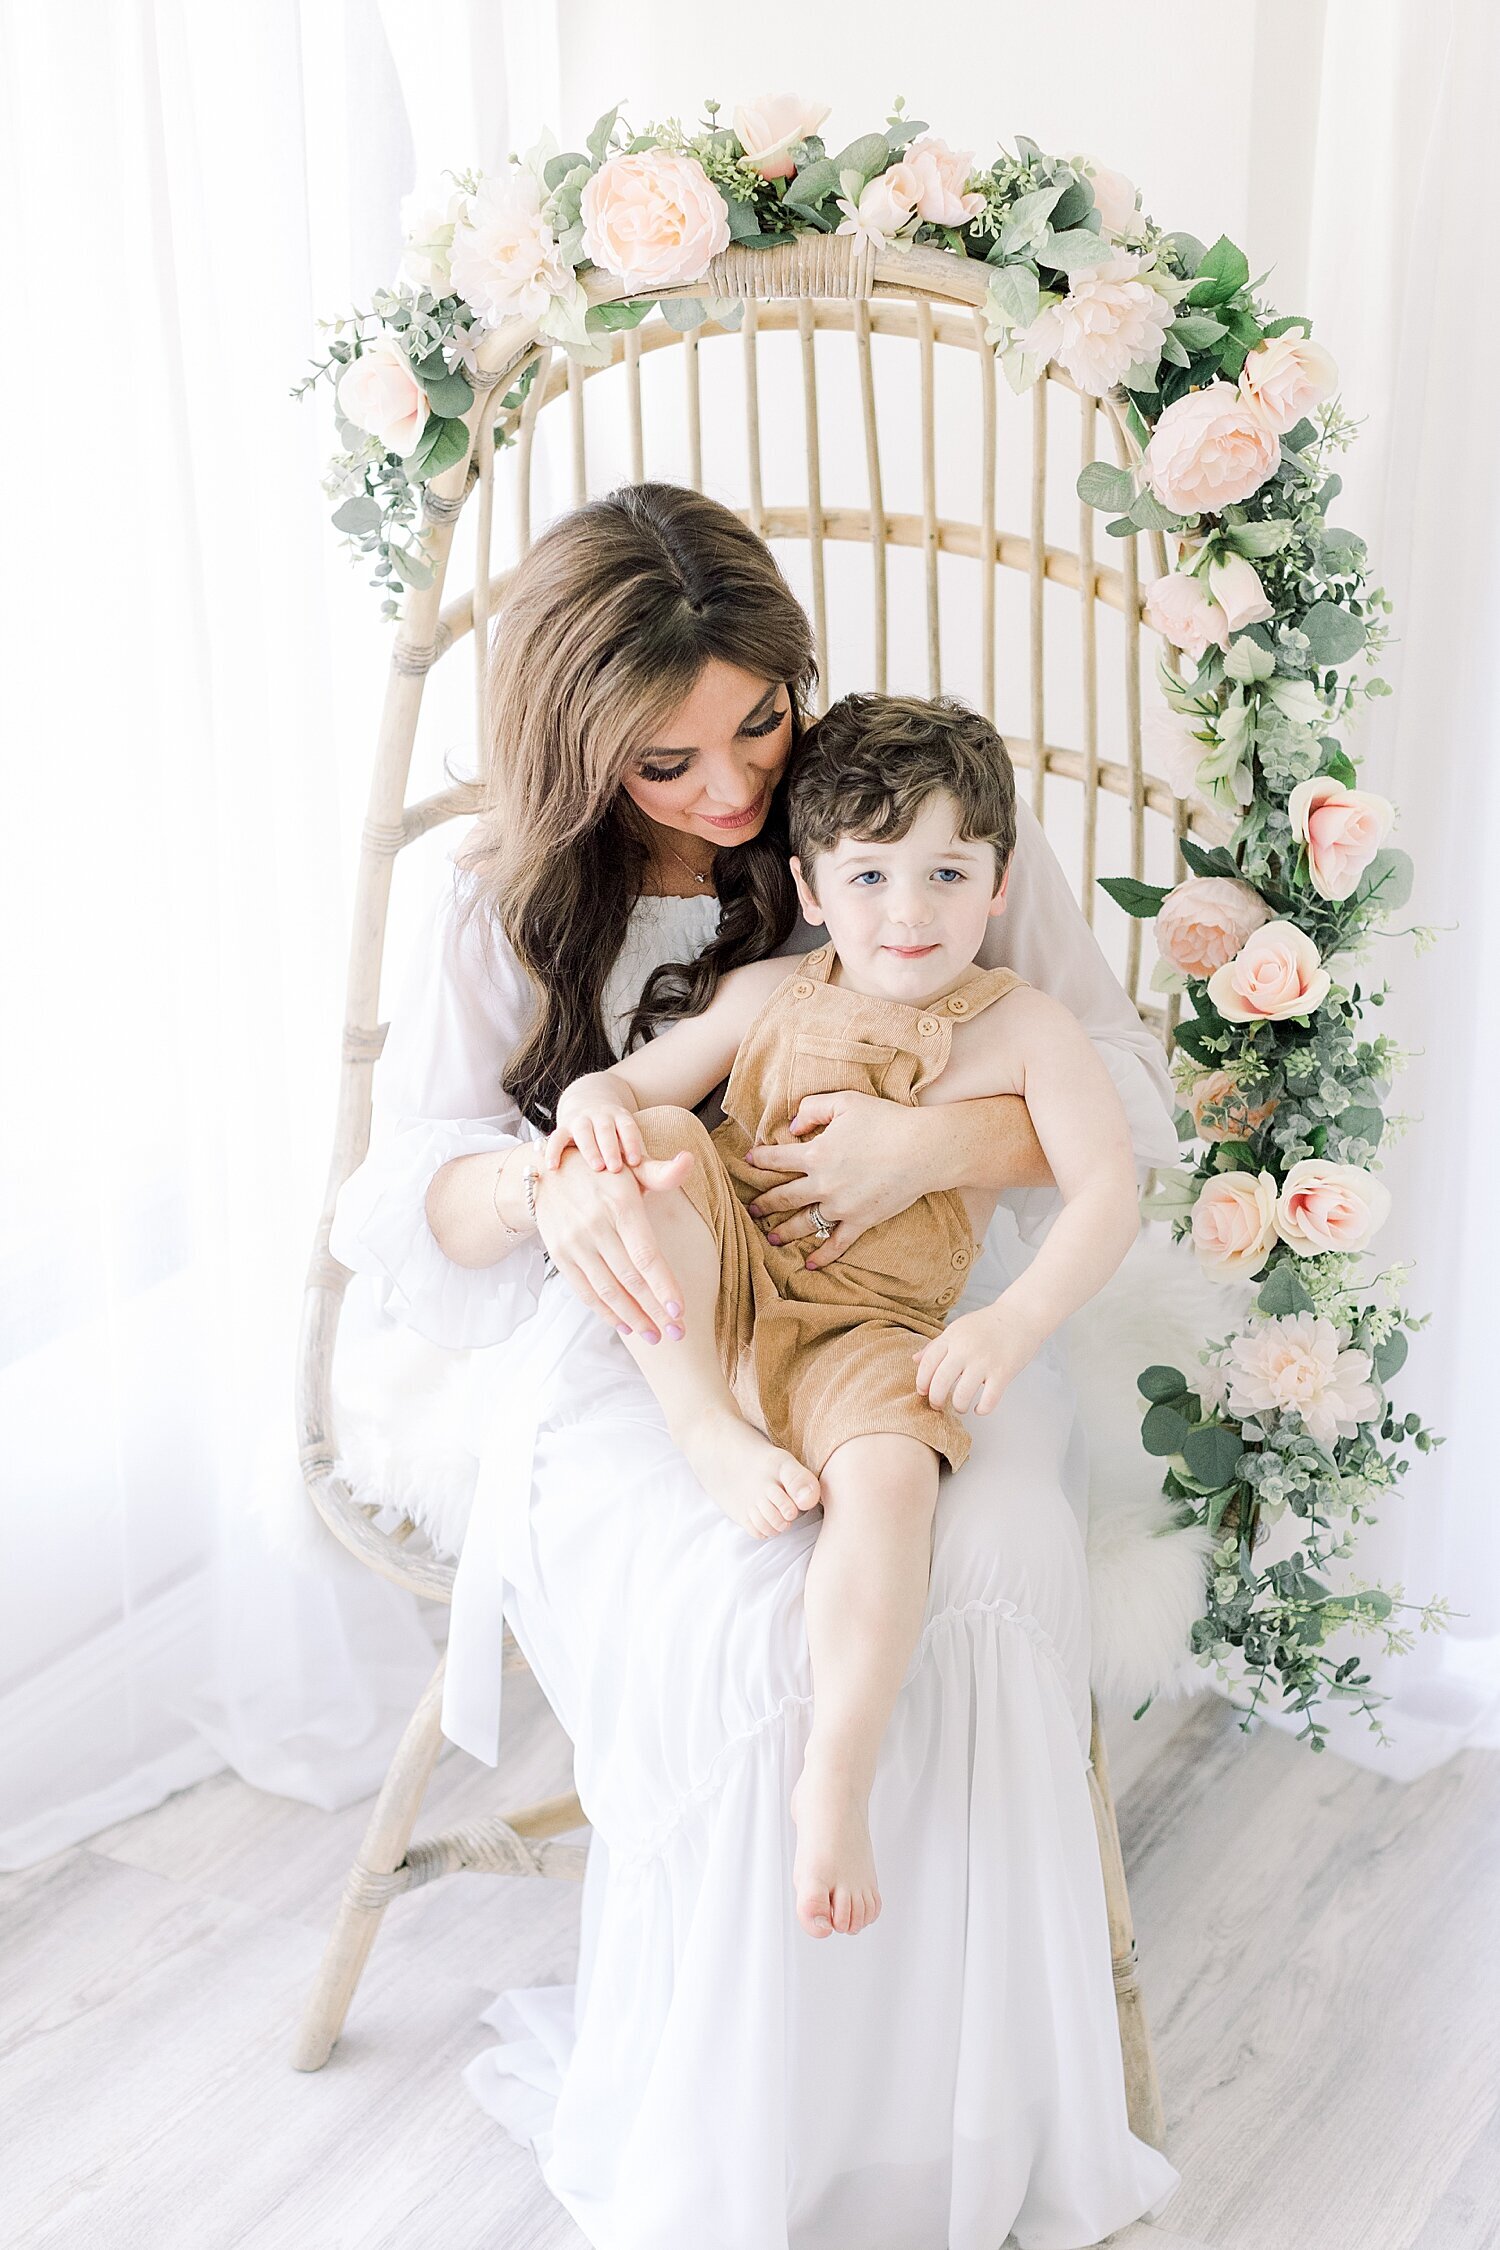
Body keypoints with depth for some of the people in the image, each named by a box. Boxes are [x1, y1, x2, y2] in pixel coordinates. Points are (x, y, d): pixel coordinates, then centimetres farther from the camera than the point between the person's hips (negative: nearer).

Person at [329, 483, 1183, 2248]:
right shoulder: (505, 900, 5)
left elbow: (1127, 1096, 2)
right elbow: (405, 1200, 1)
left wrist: (936, 1143, -20)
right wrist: (547, 1184, -24)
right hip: (630, 1346, 0)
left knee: (991, 1580, -32)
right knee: (746, 1620, -33)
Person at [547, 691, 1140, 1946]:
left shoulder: (1024, 1030, 2)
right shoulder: (771, 997, 11)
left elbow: (1108, 1192, -7)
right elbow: (643, 1078, 11)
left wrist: (1012, 1326, -22)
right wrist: (598, 1100, -16)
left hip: (865, 1334, -2)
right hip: (716, 1292, 3)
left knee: (889, 1475, -34)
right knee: (653, 1139, -25)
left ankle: (836, 1782, -31)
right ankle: (711, 1432, -23)